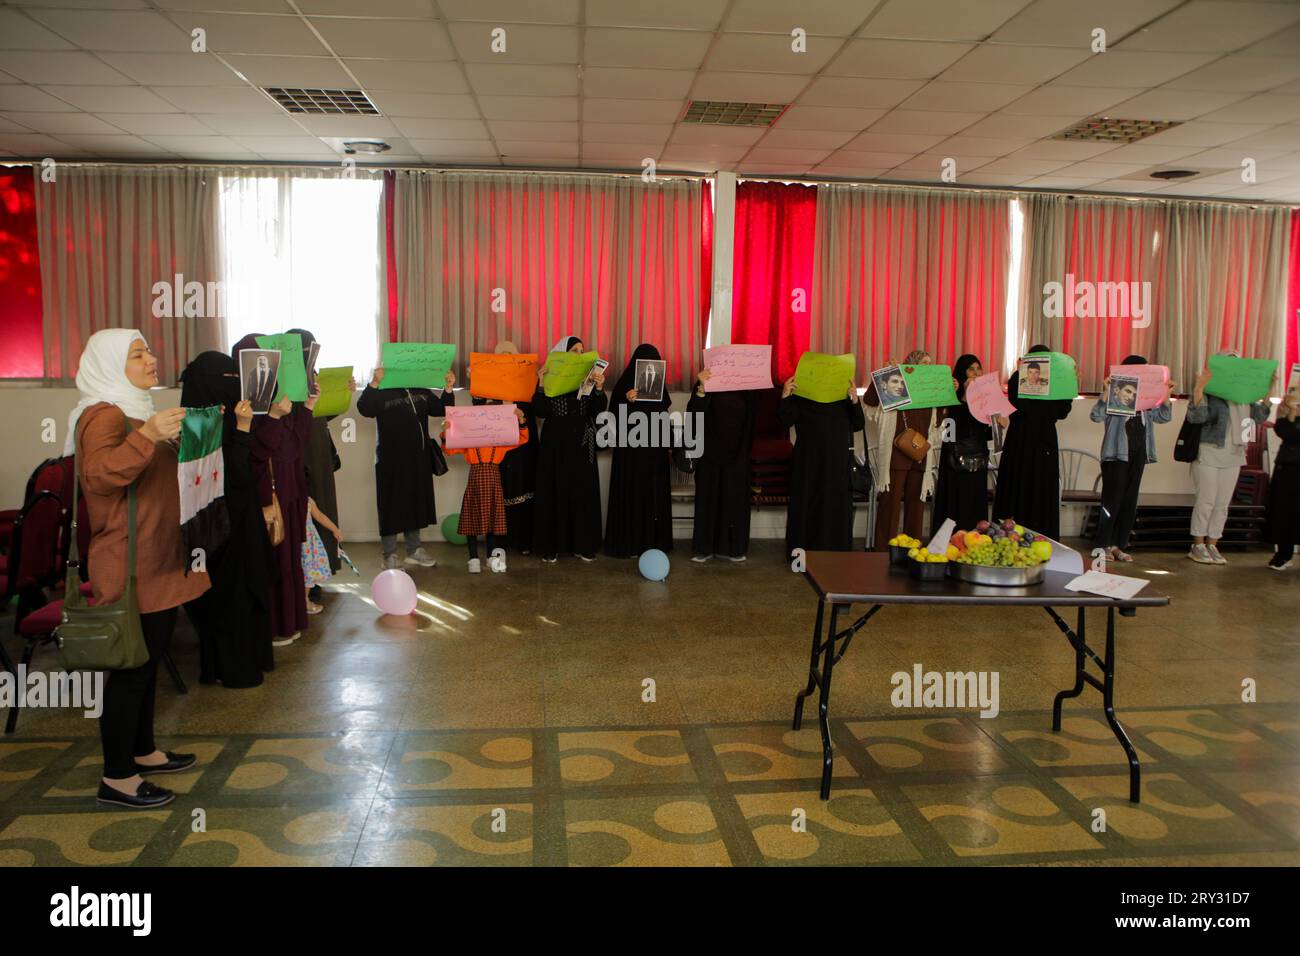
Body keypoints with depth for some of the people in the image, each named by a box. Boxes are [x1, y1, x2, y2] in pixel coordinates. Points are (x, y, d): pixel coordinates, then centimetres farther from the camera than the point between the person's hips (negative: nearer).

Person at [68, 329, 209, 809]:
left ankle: (142, 751, 29)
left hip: (157, 562, 10)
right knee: (132, 666, -5)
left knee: (148, 661, 17)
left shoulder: (134, 410, 18)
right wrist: (147, 435, -42)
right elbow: (99, 475, -31)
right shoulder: (104, 415, -14)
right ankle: (117, 777, 4)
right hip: (129, 568, -10)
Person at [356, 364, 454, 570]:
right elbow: (365, 409, -23)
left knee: (416, 503, 14)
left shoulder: (421, 390, 10)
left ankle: (414, 551, 27)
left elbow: (440, 409, 13)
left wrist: (448, 388, -2)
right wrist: (374, 383, -35)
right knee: (392, 506, -1)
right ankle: (390, 555, 7)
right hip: (392, 460, -6)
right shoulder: (382, 391, -7)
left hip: (419, 459, 6)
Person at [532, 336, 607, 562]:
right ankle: (550, 546, 4)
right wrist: (541, 384, -21)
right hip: (555, 444, -3)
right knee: (554, 492, -1)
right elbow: (541, 411, -9)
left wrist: (599, 388, -18)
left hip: (581, 445, 3)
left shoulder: (588, 377, 7)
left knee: (583, 492, 3)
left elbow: (597, 410, -2)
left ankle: (582, 544, 12)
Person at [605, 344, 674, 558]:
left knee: (655, 495, 6)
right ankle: (628, 543, 1)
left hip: (655, 448, 5)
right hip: (631, 448, -5)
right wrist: (626, 400, -26)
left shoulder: (658, 382, 10)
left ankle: (653, 541, 14)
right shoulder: (625, 383, -5)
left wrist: (668, 445, 13)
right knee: (631, 494, -3)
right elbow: (614, 415, -9)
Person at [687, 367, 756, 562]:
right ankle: (704, 547, 13)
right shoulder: (705, 384, -5)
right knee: (708, 498, 5)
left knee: (735, 500, 7)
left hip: (737, 454, 2)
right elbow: (692, 415, -18)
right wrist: (701, 389, -32)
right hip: (710, 453, -2)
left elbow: (753, 419, -3)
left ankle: (731, 546, 17)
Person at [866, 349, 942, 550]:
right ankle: (884, 550, -1)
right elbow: (869, 400, -11)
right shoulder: (895, 384, 0)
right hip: (895, 455, -6)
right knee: (891, 500, -5)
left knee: (916, 500, 8)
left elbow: (936, 423, 19)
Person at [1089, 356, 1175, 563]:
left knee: (1130, 501, 8)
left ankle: (1118, 545, 14)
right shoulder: (1114, 394, -7)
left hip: (1138, 454, 7)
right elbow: (1096, 416, -19)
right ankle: (1103, 545, 2)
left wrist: (1166, 395, 2)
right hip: (1117, 454, -6)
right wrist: (1106, 392, -30)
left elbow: (1163, 417, 15)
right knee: (1113, 500, -5)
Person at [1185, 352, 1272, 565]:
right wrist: (1199, 388, -33)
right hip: (1209, 454, -6)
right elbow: (1196, 416, -22)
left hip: (1233, 456, 6)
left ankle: (1212, 546, 16)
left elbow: (1258, 416, 15)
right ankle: (1198, 546, 9)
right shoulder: (1209, 392, -11)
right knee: (1206, 501, -1)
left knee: (1223, 504, 8)